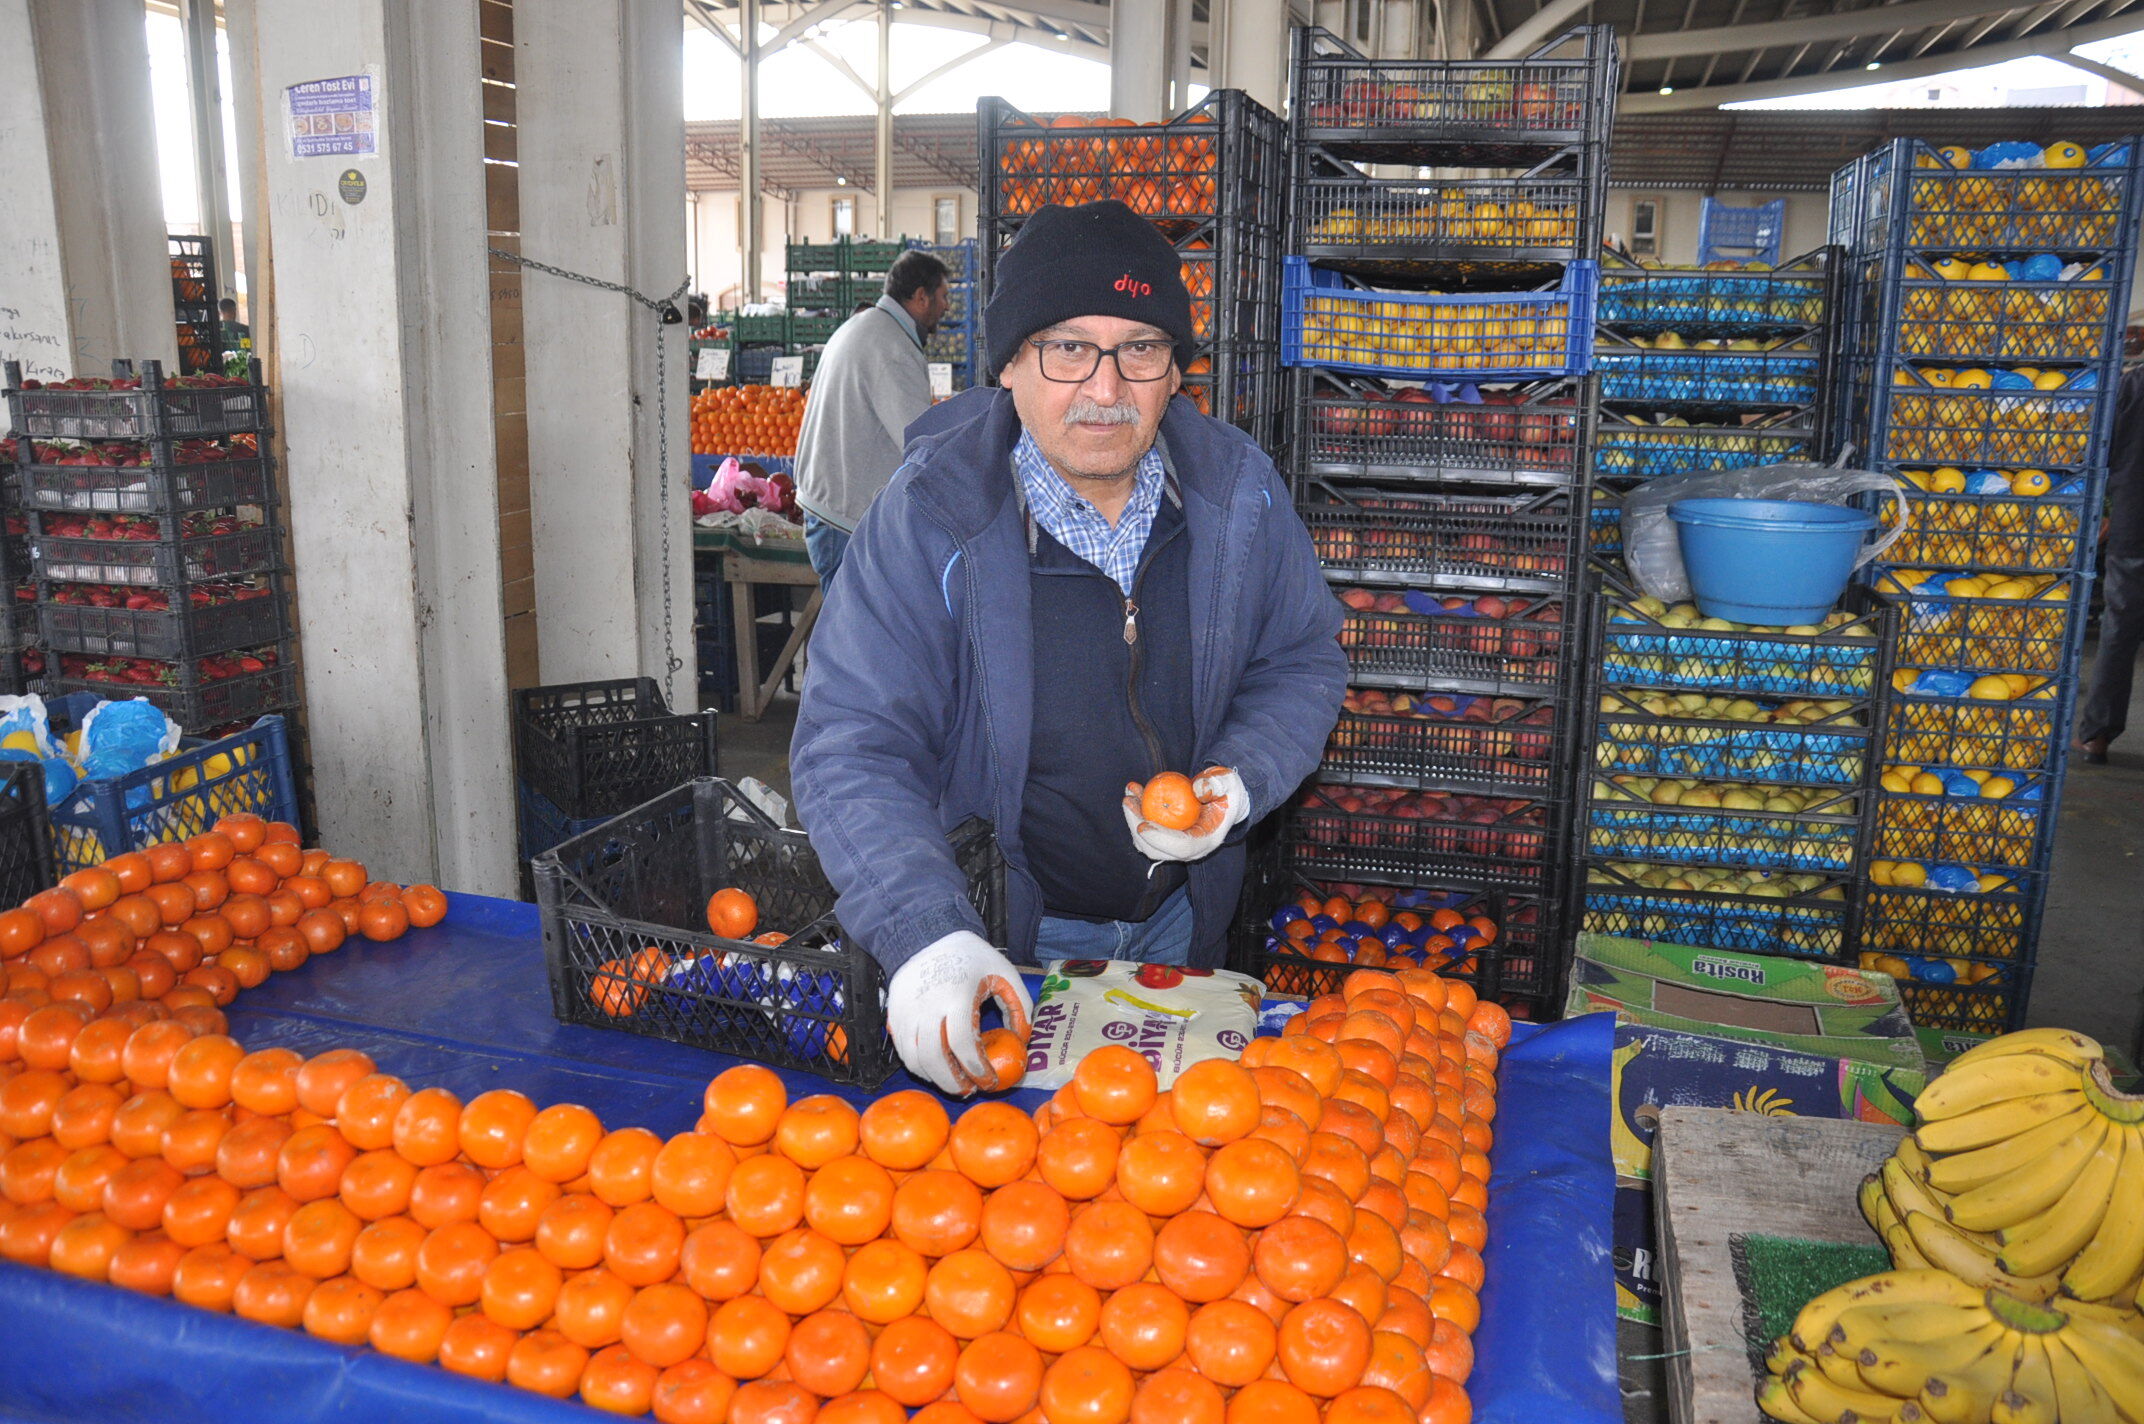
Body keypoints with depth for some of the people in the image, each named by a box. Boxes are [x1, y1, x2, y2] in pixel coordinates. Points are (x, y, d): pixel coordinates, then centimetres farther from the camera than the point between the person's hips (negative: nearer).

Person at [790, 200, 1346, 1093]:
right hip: (1008, 929, -3)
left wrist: (1242, 778, -17)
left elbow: (1303, 660, 3)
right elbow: (851, 748, -26)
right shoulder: (930, 518, -24)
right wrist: (926, 935, -41)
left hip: (1183, 916, 4)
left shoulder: (1236, 488, -11)